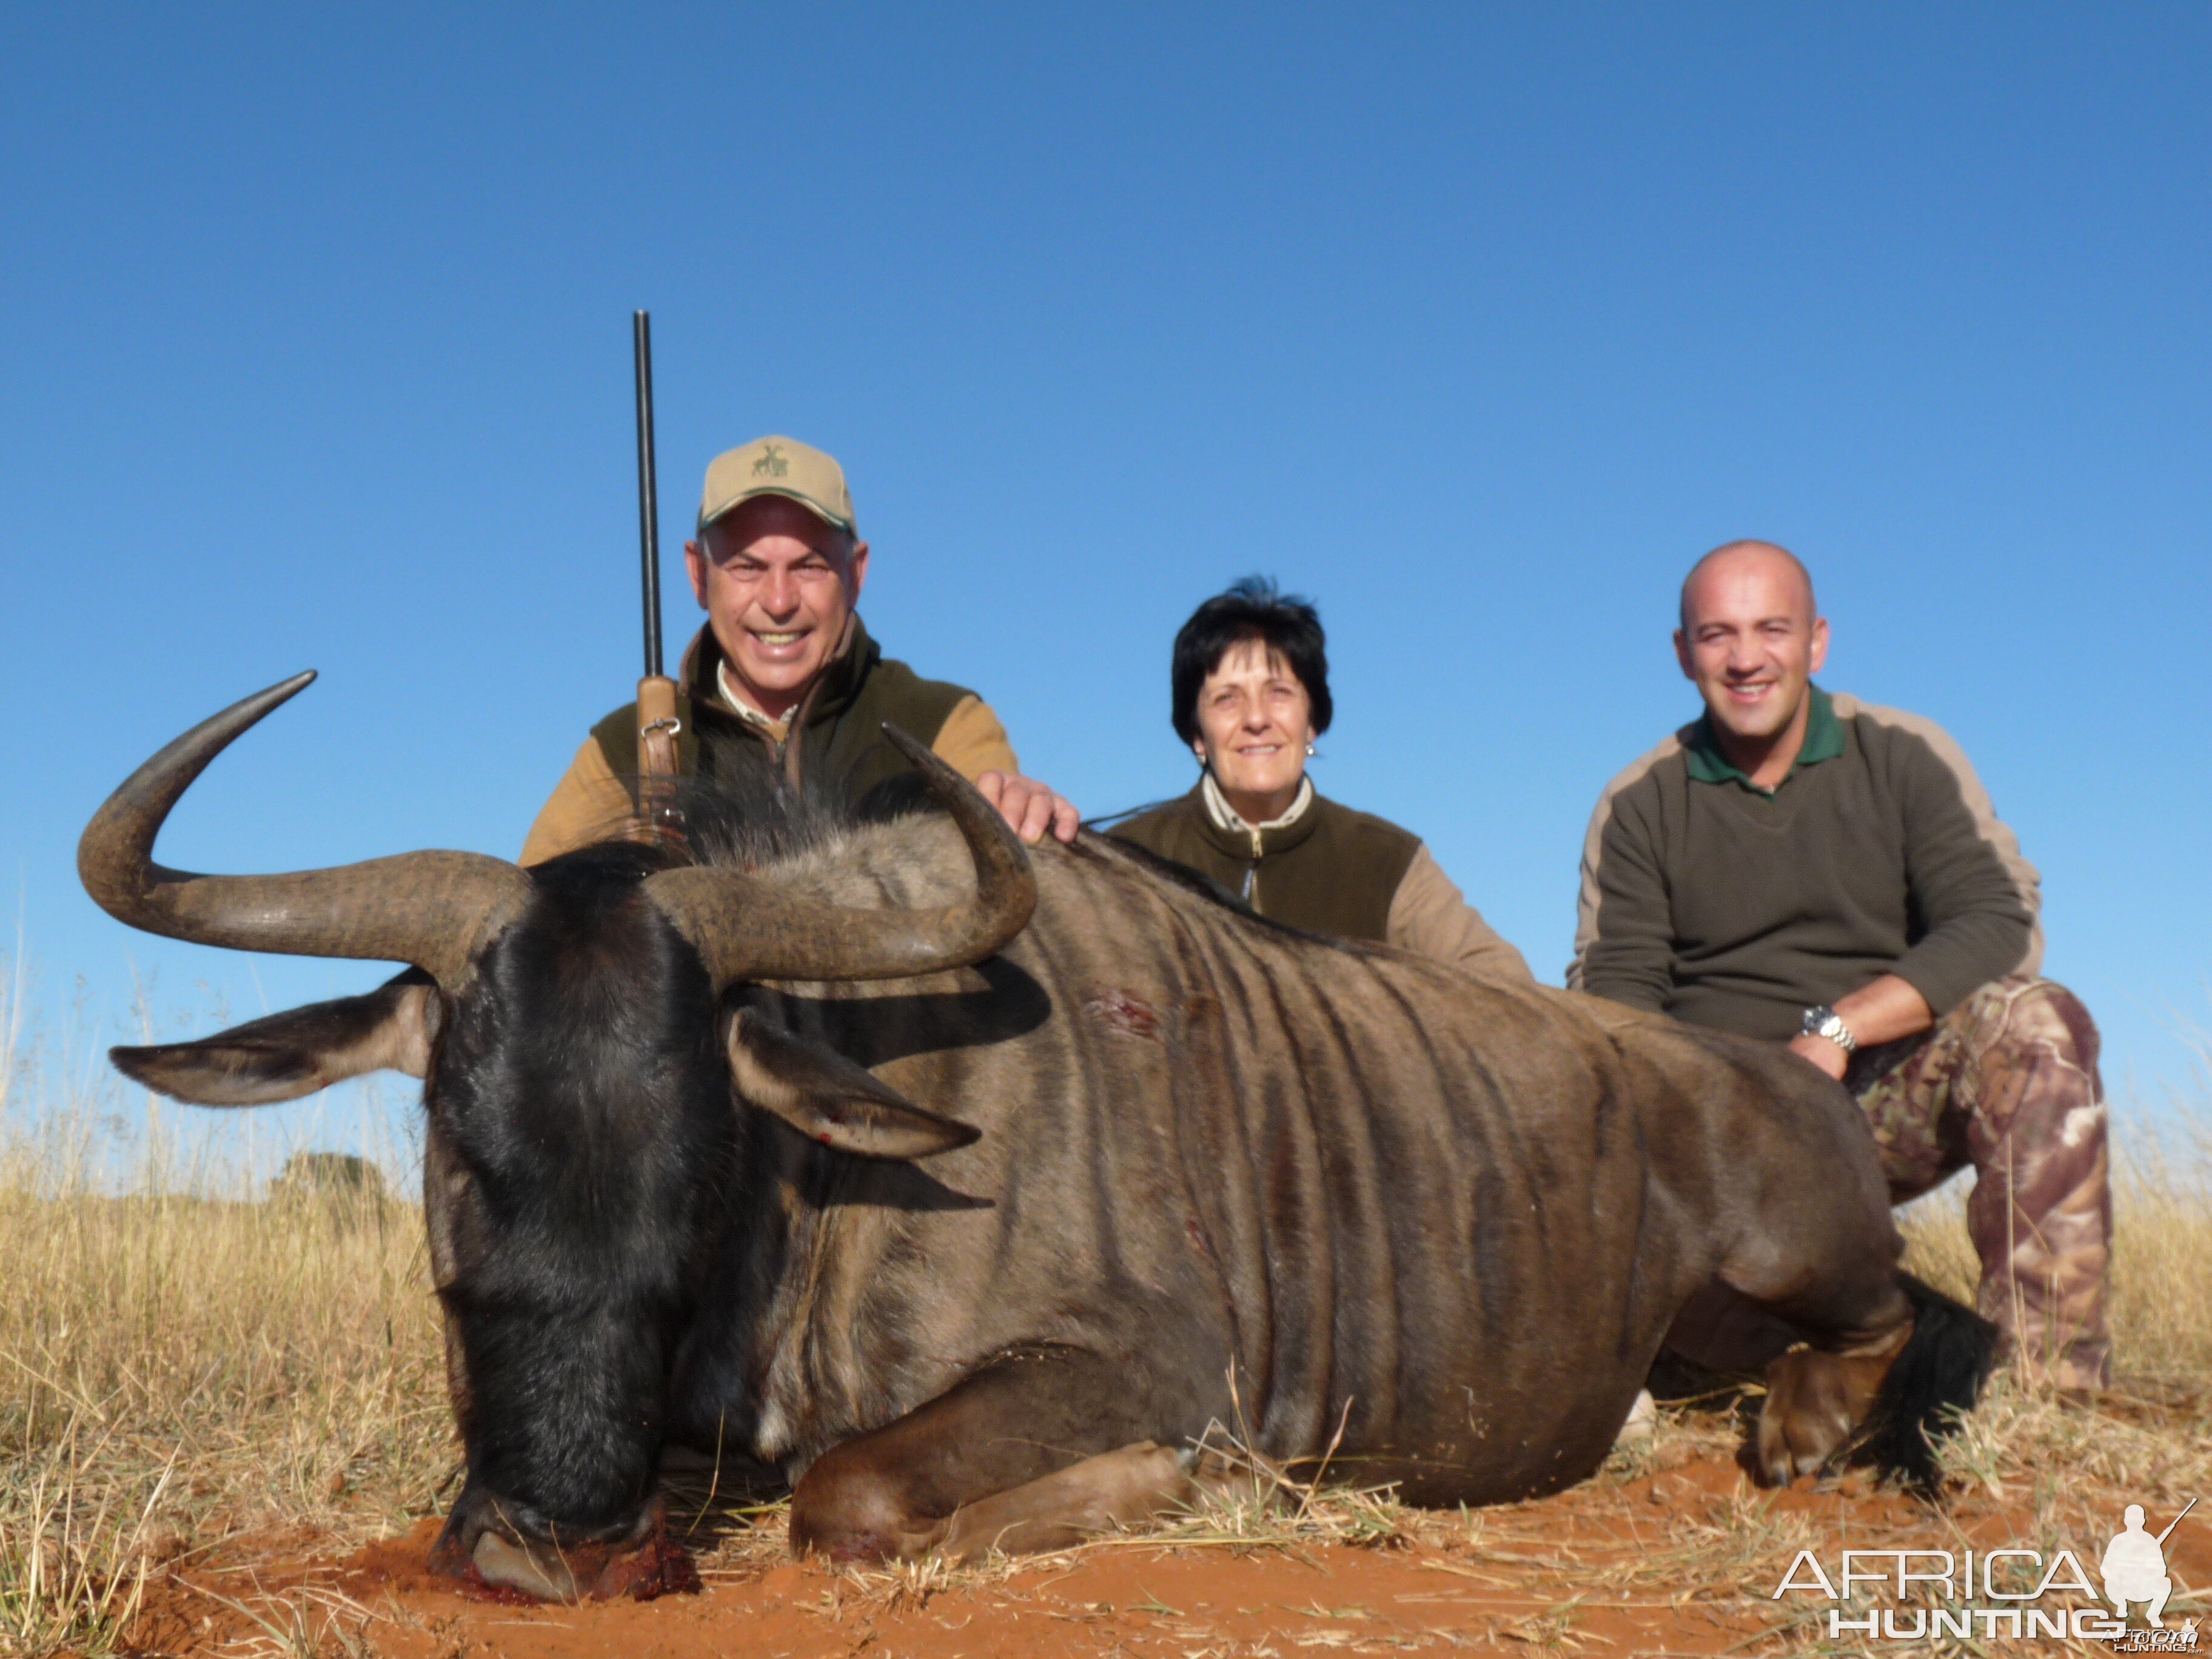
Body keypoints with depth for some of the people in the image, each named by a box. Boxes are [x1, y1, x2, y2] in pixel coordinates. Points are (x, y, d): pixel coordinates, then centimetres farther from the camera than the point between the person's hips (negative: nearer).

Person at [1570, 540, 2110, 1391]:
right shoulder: (1639, 804, 5)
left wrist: (1836, 1029, -22)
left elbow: (2000, 922, -9)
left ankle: (2053, 1377, -31)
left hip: (1889, 1097, 0)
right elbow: (1614, 989, -1)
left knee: (2033, 1022, -29)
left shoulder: (1904, 756, 3)